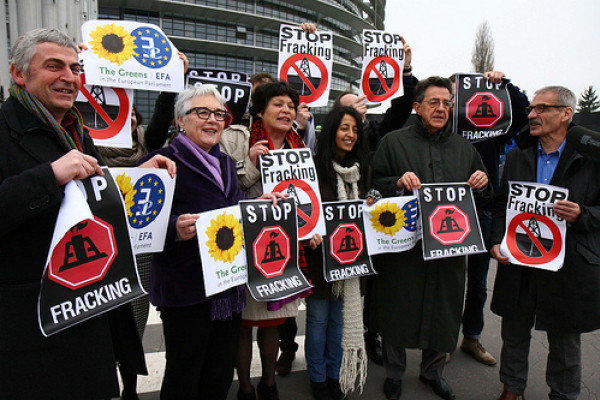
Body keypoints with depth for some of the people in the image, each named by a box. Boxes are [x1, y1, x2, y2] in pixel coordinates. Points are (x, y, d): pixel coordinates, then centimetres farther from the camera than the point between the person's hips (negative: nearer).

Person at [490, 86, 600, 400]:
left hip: (568, 265, -3)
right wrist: (497, 241, -4)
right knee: (514, 333, 16)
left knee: (565, 341, 14)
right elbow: (501, 205, 9)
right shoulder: (517, 156, 8)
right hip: (517, 262, 3)